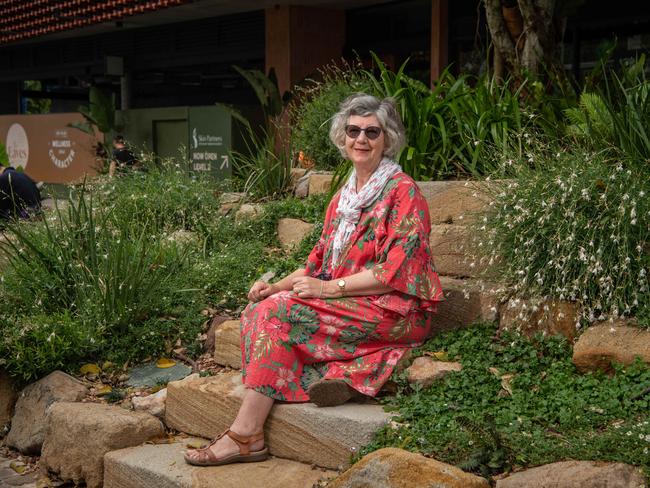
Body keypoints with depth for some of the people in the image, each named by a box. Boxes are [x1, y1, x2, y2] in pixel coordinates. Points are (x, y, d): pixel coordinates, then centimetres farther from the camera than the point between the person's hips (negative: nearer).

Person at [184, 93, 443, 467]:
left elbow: (395, 273, -14)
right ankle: (333, 374, -23)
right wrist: (279, 285, 1)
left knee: (280, 312, -23)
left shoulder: (403, 192, -7)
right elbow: (321, 262, 18)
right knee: (261, 308, -13)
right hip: (347, 305, 8)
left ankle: (245, 436, -22)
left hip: (393, 310, -8)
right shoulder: (344, 197, 18)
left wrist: (329, 288, -17)